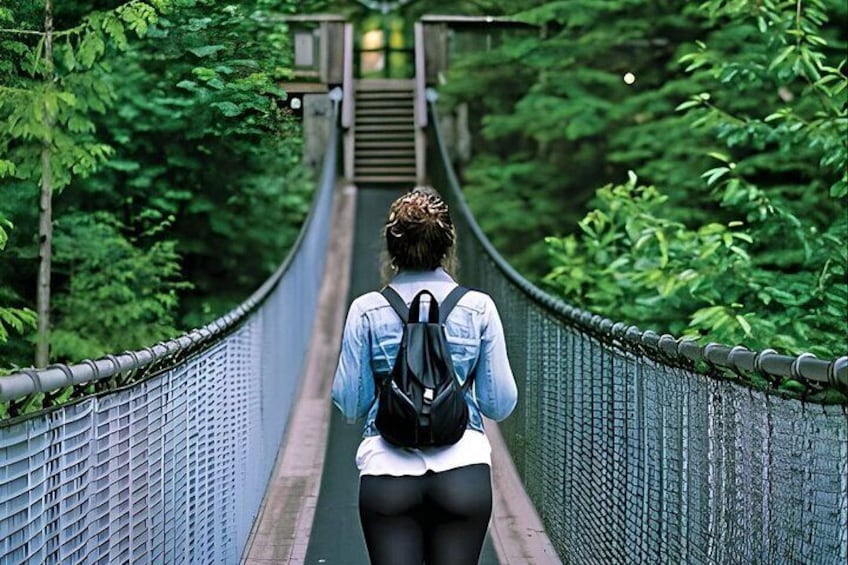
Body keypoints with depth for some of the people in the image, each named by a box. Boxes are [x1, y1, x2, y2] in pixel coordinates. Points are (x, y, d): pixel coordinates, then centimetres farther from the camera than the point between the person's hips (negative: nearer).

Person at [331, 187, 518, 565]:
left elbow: (350, 406, 2)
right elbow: (499, 405, 3)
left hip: (388, 472, 0)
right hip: (464, 470, 0)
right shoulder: (478, 308, 0)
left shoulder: (367, 311, -1)